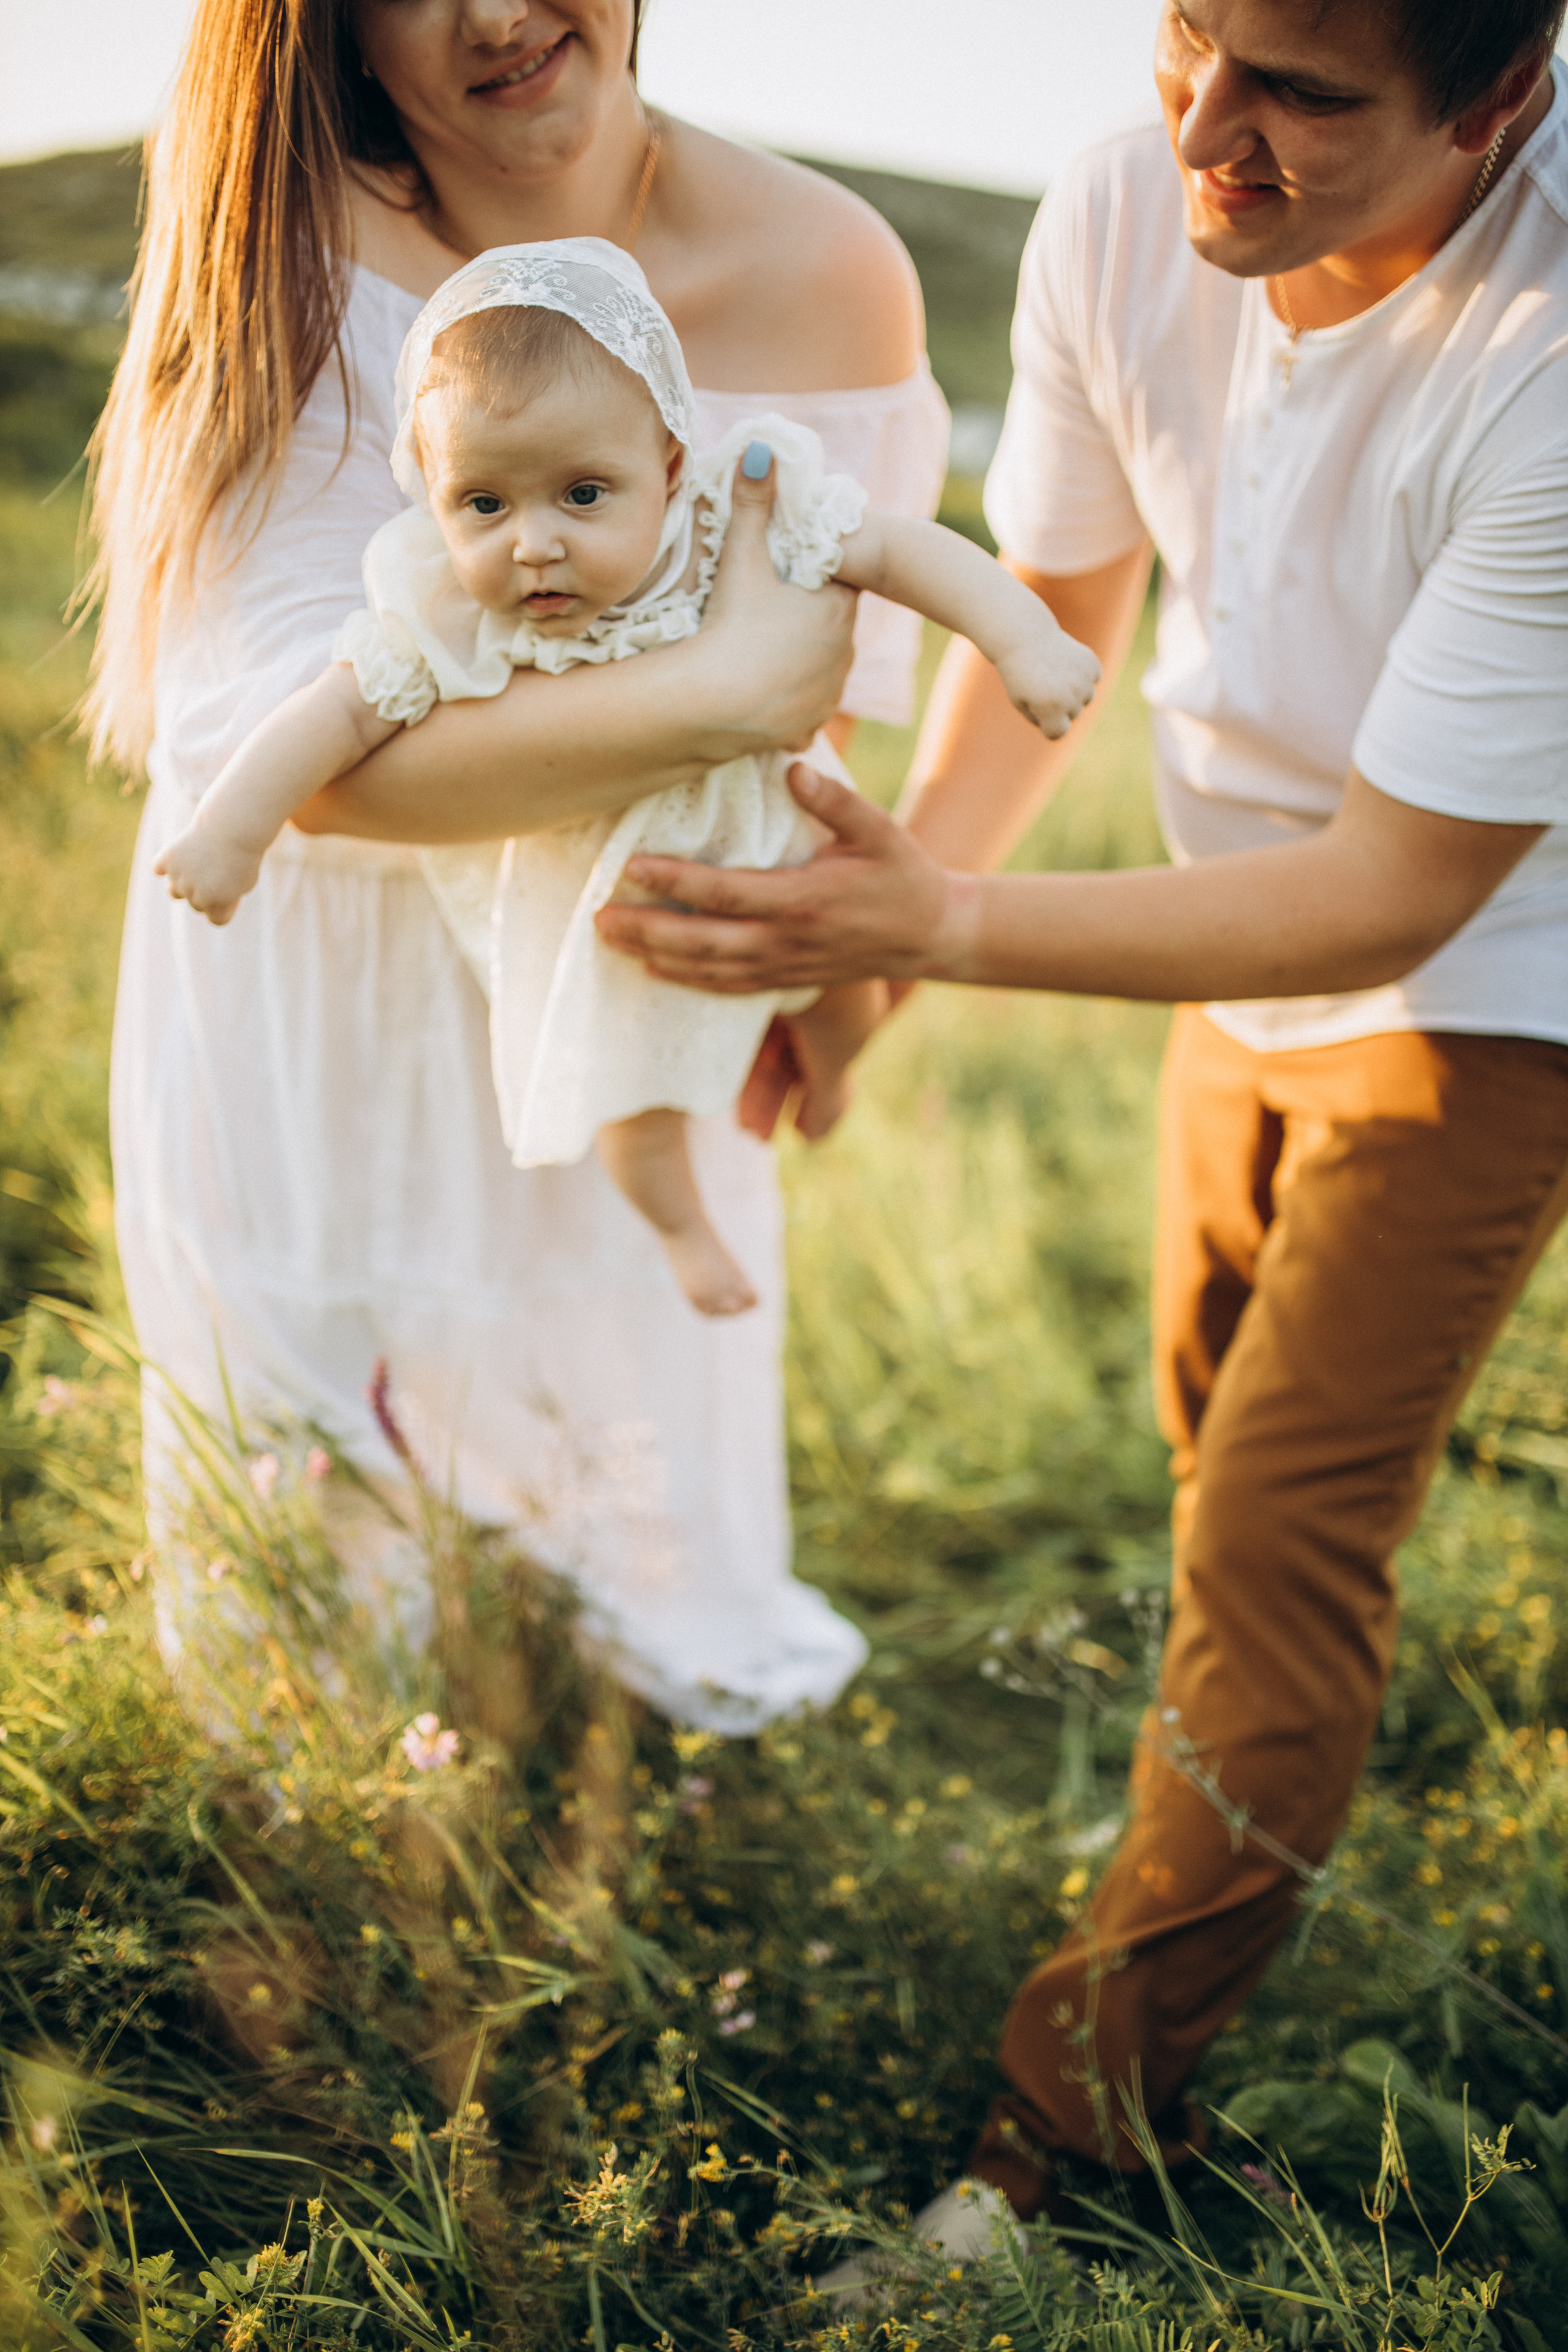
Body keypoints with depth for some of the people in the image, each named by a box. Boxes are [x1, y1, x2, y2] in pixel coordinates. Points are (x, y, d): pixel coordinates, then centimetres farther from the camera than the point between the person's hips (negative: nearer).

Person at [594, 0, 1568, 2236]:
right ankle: (1307, 1769, 54)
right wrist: (860, 947, -5)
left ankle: (1085, 2122, 7)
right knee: (1223, 1429, 23)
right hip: (1257, 950, 6)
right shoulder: (1120, 220, -18)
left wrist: (934, 923, -34)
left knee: (1278, 1528, -8)